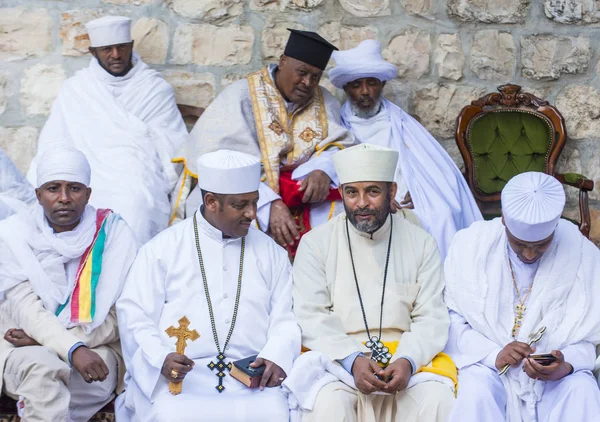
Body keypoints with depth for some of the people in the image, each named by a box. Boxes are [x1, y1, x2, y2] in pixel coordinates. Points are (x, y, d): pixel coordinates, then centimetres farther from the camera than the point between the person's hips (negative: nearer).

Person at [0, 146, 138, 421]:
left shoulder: (114, 233, -2)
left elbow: (119, 318, -7)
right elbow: (26, 309, -11)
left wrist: (44, 339, -16)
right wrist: (72, 349, -29)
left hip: (96, 349, 0)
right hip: (26, 348, 0)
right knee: (42, 367, -34)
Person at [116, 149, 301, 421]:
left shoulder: (271, 253, 17)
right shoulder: (164, 248, 8)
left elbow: (285, 318, 12)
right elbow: (135, 313, 3)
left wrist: (276, 358, -9)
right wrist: (160, 358, -14)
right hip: (177, 377, -2)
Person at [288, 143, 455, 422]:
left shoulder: (421, 243, 8)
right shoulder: (315, 243, 5)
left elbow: (432, 318, 3)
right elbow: (310, 317, -3)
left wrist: (408, 360, -17)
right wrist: (352, 359, -19)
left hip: (407, 355, 1)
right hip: (336, 356, -1)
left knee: (437, 400, -28)